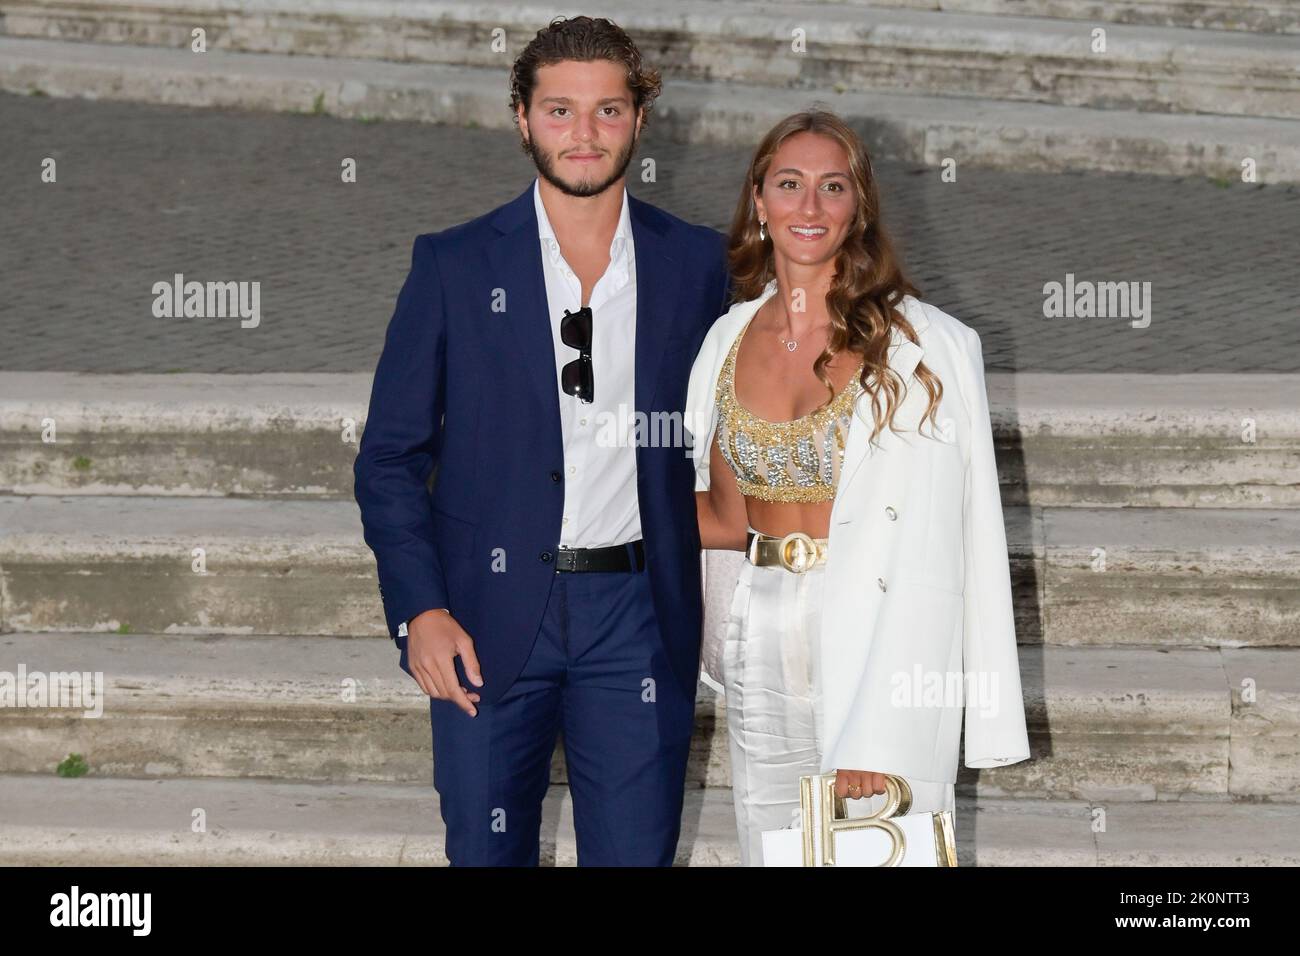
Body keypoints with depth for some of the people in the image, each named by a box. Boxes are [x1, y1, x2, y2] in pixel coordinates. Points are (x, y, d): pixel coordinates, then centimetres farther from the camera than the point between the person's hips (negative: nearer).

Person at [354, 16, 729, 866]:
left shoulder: (697, 264, 6)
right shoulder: (454, 267, 2)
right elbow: (390, 456, 2)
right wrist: (419, 609, -9)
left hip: (639, 614, 1)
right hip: (488, 618, 0)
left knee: (635, 852, 2)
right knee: (488, 853, 7)